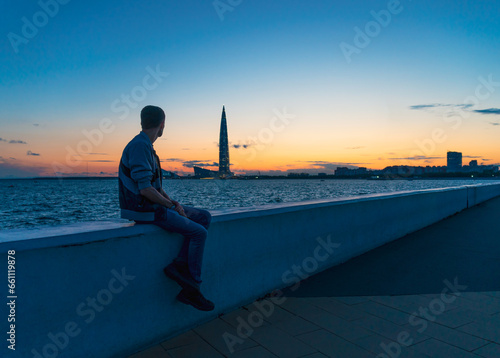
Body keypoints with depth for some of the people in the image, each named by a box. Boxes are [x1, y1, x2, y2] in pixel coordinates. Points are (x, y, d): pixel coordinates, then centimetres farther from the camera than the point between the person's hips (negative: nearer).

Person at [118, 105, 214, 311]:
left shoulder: (145, 146, 15)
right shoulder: (139, 146, -17)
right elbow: (145, 188, -25)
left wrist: (174, 202, 4)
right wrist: (172, 206, -14)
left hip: (155, 206, 10)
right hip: (145, 211, -10)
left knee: (204, 217, 6)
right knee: (198, 232, -12)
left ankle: (179, 265, -3)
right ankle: (192, 289, 0)